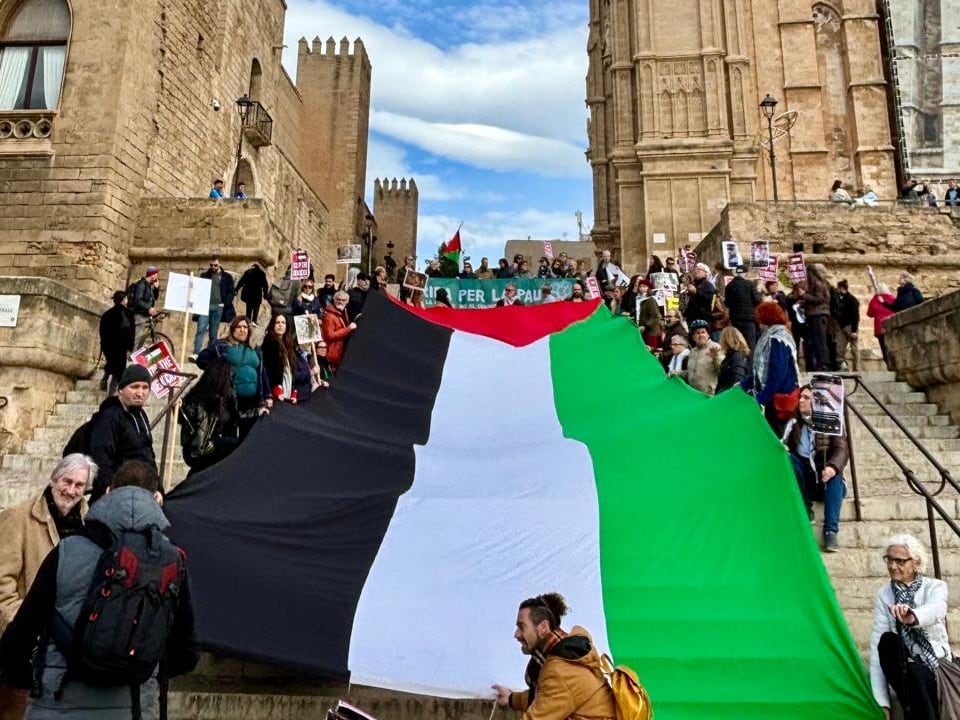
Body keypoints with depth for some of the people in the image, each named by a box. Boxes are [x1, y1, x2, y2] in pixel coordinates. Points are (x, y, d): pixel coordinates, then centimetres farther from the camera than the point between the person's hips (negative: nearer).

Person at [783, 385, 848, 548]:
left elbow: (842, 449, -12)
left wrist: (833, 467, -33)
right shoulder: (793, 423, 12)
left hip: (824, 479, -2)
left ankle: (830, 532, -40)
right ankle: (804, 510, -21)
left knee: (835, 475, -34)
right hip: (803, 478, 2)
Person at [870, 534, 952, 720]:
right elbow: (877, 642, -9)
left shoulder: (935, 586, 1)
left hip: (938, 665, -2)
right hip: (905, 669, 2)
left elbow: (936, 610, -26)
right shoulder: (883, 594, 4)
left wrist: (914, 616, -52)